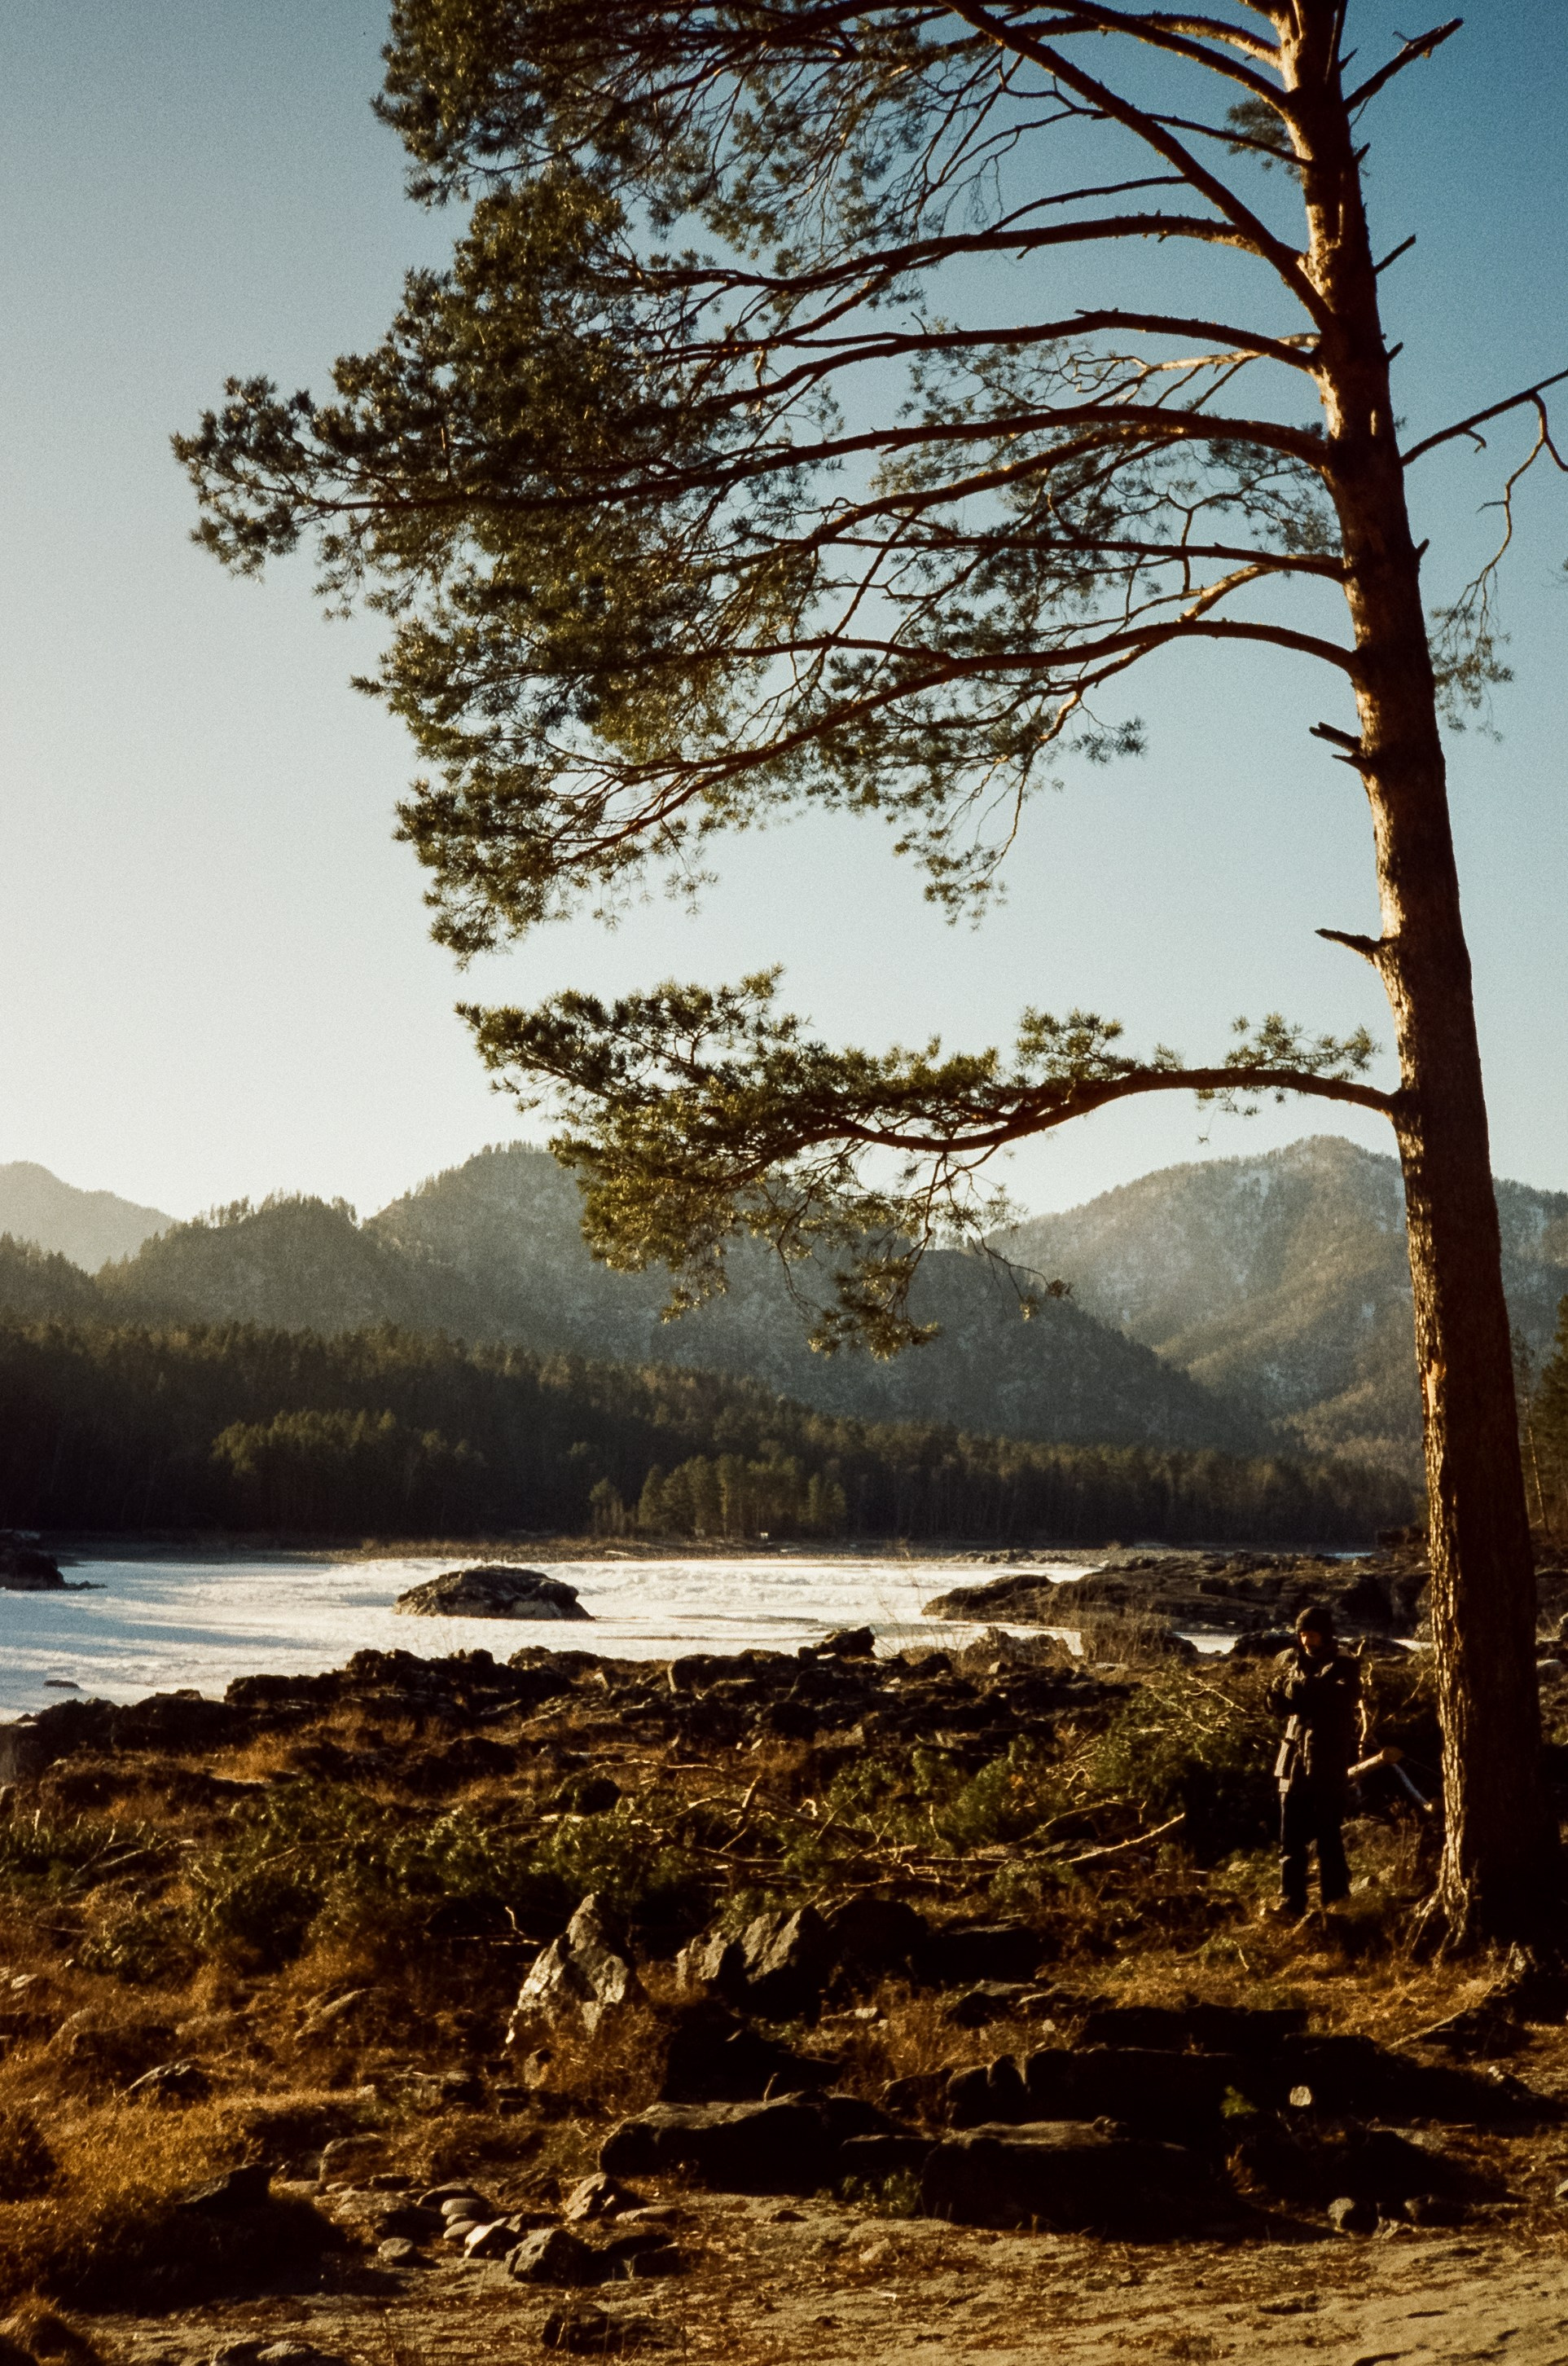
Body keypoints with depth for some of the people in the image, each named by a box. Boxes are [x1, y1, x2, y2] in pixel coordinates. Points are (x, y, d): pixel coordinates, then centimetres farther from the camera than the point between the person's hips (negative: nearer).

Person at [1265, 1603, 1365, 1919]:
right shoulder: (1296, 1664, 13)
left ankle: (1334, 1898, 12)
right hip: (1295, 1760, 5)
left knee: (1328, 1833, 1)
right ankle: (1291, 1903, 1)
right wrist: (1280, 1683, -10)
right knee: (1291, 1837, 1)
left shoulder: (1343, 1667, -1)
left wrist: (1300, 1685, -21)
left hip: (1329, 1762, -4)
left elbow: (1344, 1697, -21)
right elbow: (1279, 1707, 10)